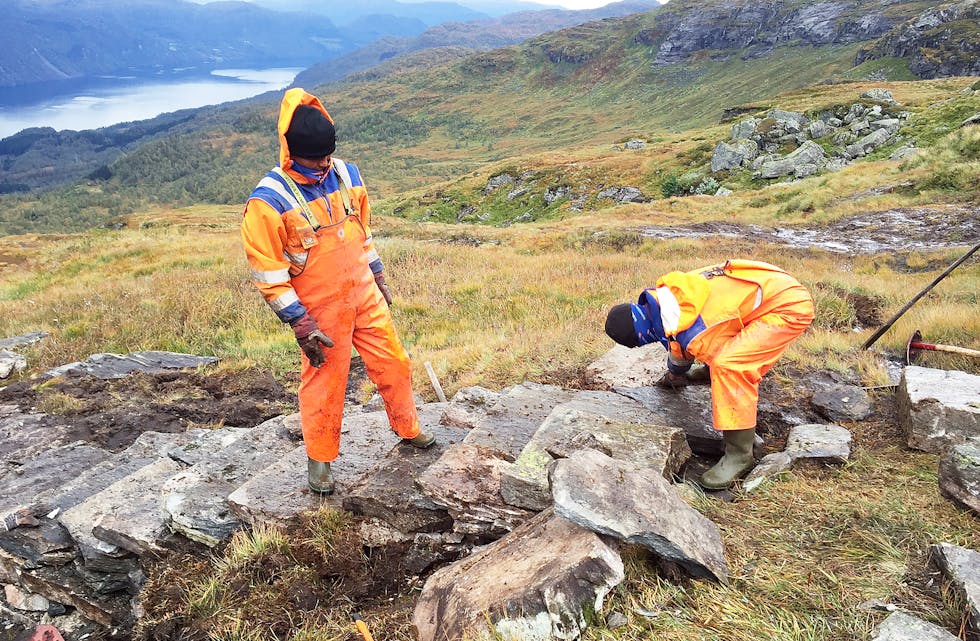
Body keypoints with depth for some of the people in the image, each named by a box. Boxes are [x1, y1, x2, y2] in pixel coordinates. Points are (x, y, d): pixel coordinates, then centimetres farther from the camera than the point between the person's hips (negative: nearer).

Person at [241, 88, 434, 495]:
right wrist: (300, 324, -17)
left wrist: (378, 277, 17)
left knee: (393, 363, 14)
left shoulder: (346, 174, -2)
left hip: (365, 296, 5)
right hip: (321, 311, -5)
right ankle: (320, 460, 30)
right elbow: (267, 271, -17)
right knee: (324, 384, 8)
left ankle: (408, 428, 37)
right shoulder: (269, 200, -20)